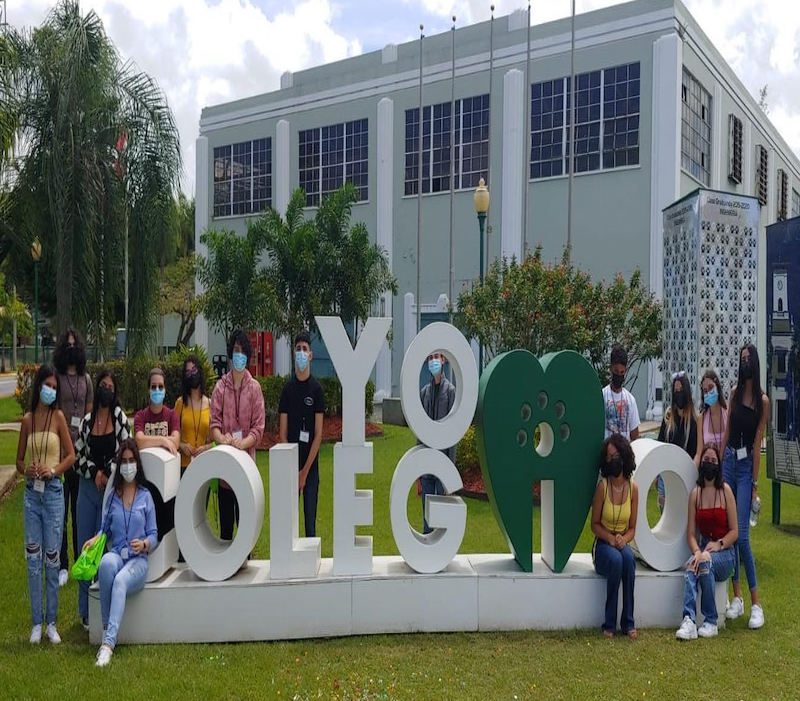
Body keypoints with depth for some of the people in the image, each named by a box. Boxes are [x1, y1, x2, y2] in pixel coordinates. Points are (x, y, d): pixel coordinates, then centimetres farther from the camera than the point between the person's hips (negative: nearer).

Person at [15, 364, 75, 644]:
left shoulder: (58, 416, -1)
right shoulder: (27, 419, 7)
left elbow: (71, 455, 0)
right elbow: (19, 460, 12)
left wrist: (52, 470, -14)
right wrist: (27, 470, -8)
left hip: (53, 491, -2)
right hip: (31, 492, 3)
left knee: (52, 557, 2)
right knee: (33, 557, 5)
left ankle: (51, 621, 12)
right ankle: (36, 622, 14)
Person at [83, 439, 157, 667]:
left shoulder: (146, 496, 7)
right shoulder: (113, 496, 13)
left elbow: (154, 535, 5)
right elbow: (106, 529, 17)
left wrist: (144, 544, -15)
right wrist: (95, 539, -4)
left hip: (138, 560, -1)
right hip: (117, 555, 2)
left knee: (120, 580, -35)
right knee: (106, 562, -36)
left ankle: (108, 643, -42)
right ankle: (106, 628, -25)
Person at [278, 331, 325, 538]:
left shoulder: (316, 389, -3)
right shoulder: (287, 389, 2)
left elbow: (318, 434, -5)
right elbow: (283, 434, 1)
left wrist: (305, 470, -9)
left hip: (311, 466, -1)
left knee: (310, 519, 4)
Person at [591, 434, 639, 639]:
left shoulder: (633, 488, -3)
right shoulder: (602, 486, -11)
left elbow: (632, 528, 5)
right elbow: (595, 525, -2)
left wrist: (623, 539, -15)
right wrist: (610, 538, -19)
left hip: (622, 544, 2)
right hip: (602, 545, -2)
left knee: (628, 557, -32)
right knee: (615, 559, -34)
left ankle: (628, 622, -23)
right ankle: (609, 624, -22)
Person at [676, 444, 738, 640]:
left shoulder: (725, 491, -4)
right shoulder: (695, 493, 5)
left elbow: (734, 531, -1)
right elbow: (691, 533, 2)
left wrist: (719, 545, -18)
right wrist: (697, 551, -16)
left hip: (725, 552, -2)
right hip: (703, 548, 2)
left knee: (705, 562, -33)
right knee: (692, 565, -30)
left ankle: (711, 622, -22)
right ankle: (689, 621, -42)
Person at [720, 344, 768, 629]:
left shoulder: (763, 400, -7)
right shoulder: (735, 392, 8)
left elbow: (758, 443, -8)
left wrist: (755, 483, -8)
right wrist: (718, 466, 11)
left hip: (746, 465, -5)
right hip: (728, 461, 5)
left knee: (741, 534, -9)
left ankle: (756, 603, 0)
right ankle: (737, 597, 17)